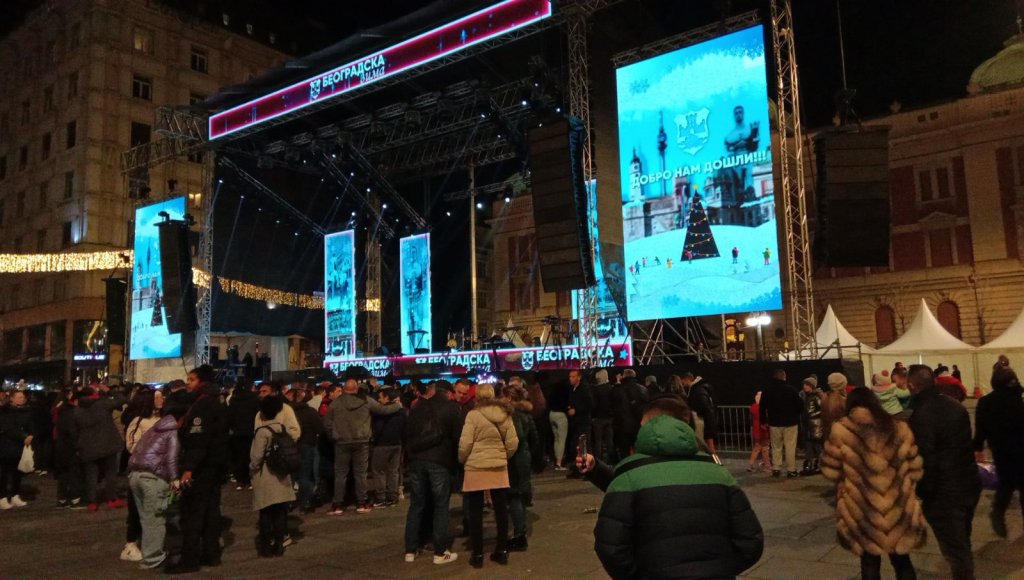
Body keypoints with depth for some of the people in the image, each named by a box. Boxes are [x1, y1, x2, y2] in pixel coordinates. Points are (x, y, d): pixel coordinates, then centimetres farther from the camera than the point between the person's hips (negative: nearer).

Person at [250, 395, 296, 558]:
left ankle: (266, 547, 8)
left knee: (266, 513, 3)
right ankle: (279, 545, 14)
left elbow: (256, 456, -15)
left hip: (265, 477, -5)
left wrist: (252, 468, 3)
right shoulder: (283, 428, 3)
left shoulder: (263, 431, -14)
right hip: (282, 475, 5)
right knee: (280, 511, 9)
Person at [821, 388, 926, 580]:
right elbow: (915, 469, 3)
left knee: (870, 563, 17)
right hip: (898, 509, 2)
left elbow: (831, 471, -4)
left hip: (862, 510, -2)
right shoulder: (899, 428, -1)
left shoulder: (841, 431, -10)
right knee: (902, 561, 21)